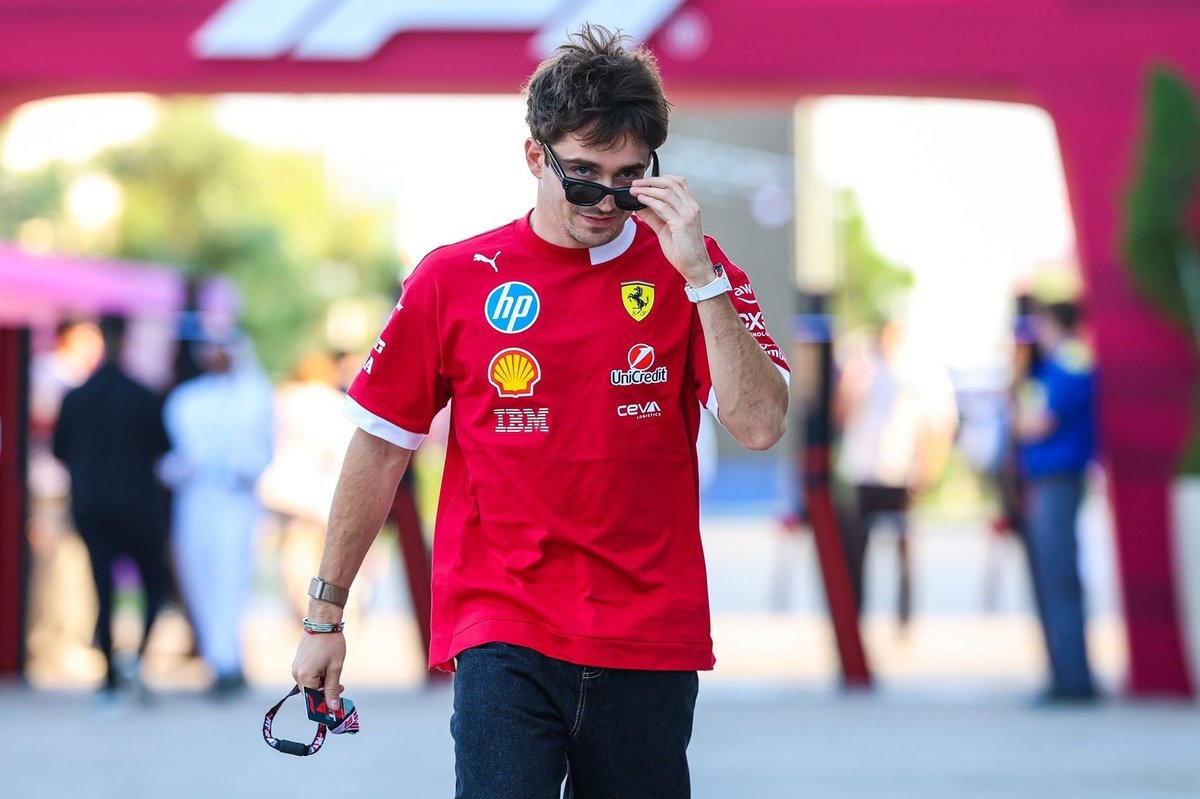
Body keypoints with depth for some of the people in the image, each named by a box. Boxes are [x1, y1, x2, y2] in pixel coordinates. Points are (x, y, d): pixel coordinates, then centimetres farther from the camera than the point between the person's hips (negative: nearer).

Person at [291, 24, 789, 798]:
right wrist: (325, 613, 12)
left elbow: (759, 425, -9)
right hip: (503, 637, -1)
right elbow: (380, 446, 9)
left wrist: (698, 276, -17)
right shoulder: (454, 279, 2)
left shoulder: (693, 272, 3)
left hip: (649, 643, 1)